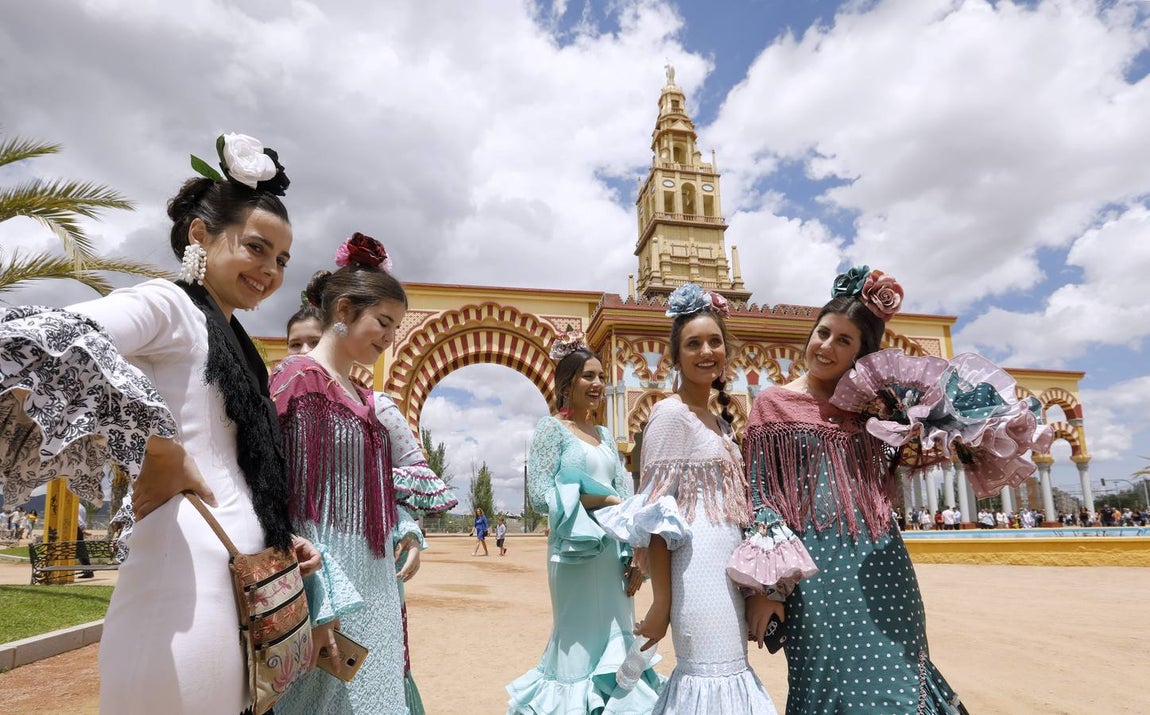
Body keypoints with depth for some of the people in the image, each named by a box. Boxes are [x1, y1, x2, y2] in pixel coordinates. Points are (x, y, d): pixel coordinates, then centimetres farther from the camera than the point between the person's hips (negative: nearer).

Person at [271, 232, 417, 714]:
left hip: (372, 587, 8)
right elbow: (288, 502, -17)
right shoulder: (299, 379, -11)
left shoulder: (363, 397, 14)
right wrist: (320, 602, -21)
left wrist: (402, 530, 3)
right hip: (326, 590, -8)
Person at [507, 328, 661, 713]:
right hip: (577, 551, -6)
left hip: (613, 552, 6)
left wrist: (635, 556, 3)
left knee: (615, 644, 11)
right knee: (581, 642, 1)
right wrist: (603, 499, -15)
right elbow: (539, 494, -14)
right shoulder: (552, 428, -3)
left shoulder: (605, 434, 15)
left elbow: (624, 497, 13)